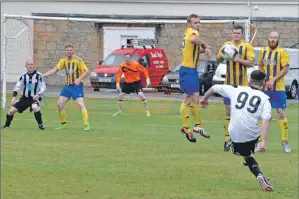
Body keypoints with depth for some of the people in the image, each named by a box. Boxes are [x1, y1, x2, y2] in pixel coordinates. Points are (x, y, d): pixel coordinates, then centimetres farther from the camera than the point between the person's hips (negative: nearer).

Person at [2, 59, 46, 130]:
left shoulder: (38, 75, -11)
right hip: (25, 98, 4)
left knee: (35, 107, -38)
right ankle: (7, 125, 24)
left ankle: (40, 125, -23)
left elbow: (43, 87, -9)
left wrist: (38, 95, -28)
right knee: (11, 110, -3)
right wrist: (14, 97, -13)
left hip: (35, 98, -4)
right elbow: (17, 87, 2)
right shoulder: (23, 76, 0)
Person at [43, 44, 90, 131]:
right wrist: (42, 75, -8)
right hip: (68, 85, 6)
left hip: (77, 85, -6)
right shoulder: (64, 60, 3)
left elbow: (86, 71, -13)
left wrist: (79, 79, -27)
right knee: (59, 104, 2)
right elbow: (54, 70, 2)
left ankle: (86, 125, -17)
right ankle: (63, 124, 17)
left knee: (81, 104, -19)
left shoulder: (78, 60, -12)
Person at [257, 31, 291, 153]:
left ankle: (285, 141, 4)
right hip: (264, 88, 4)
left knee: (281, 114, -4)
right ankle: (261, 141, 14)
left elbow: (286, 69, -11)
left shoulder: (282, 52, -7)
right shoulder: (263, 51, 8)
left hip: (278, 88, -4)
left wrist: (273, 80, -19)